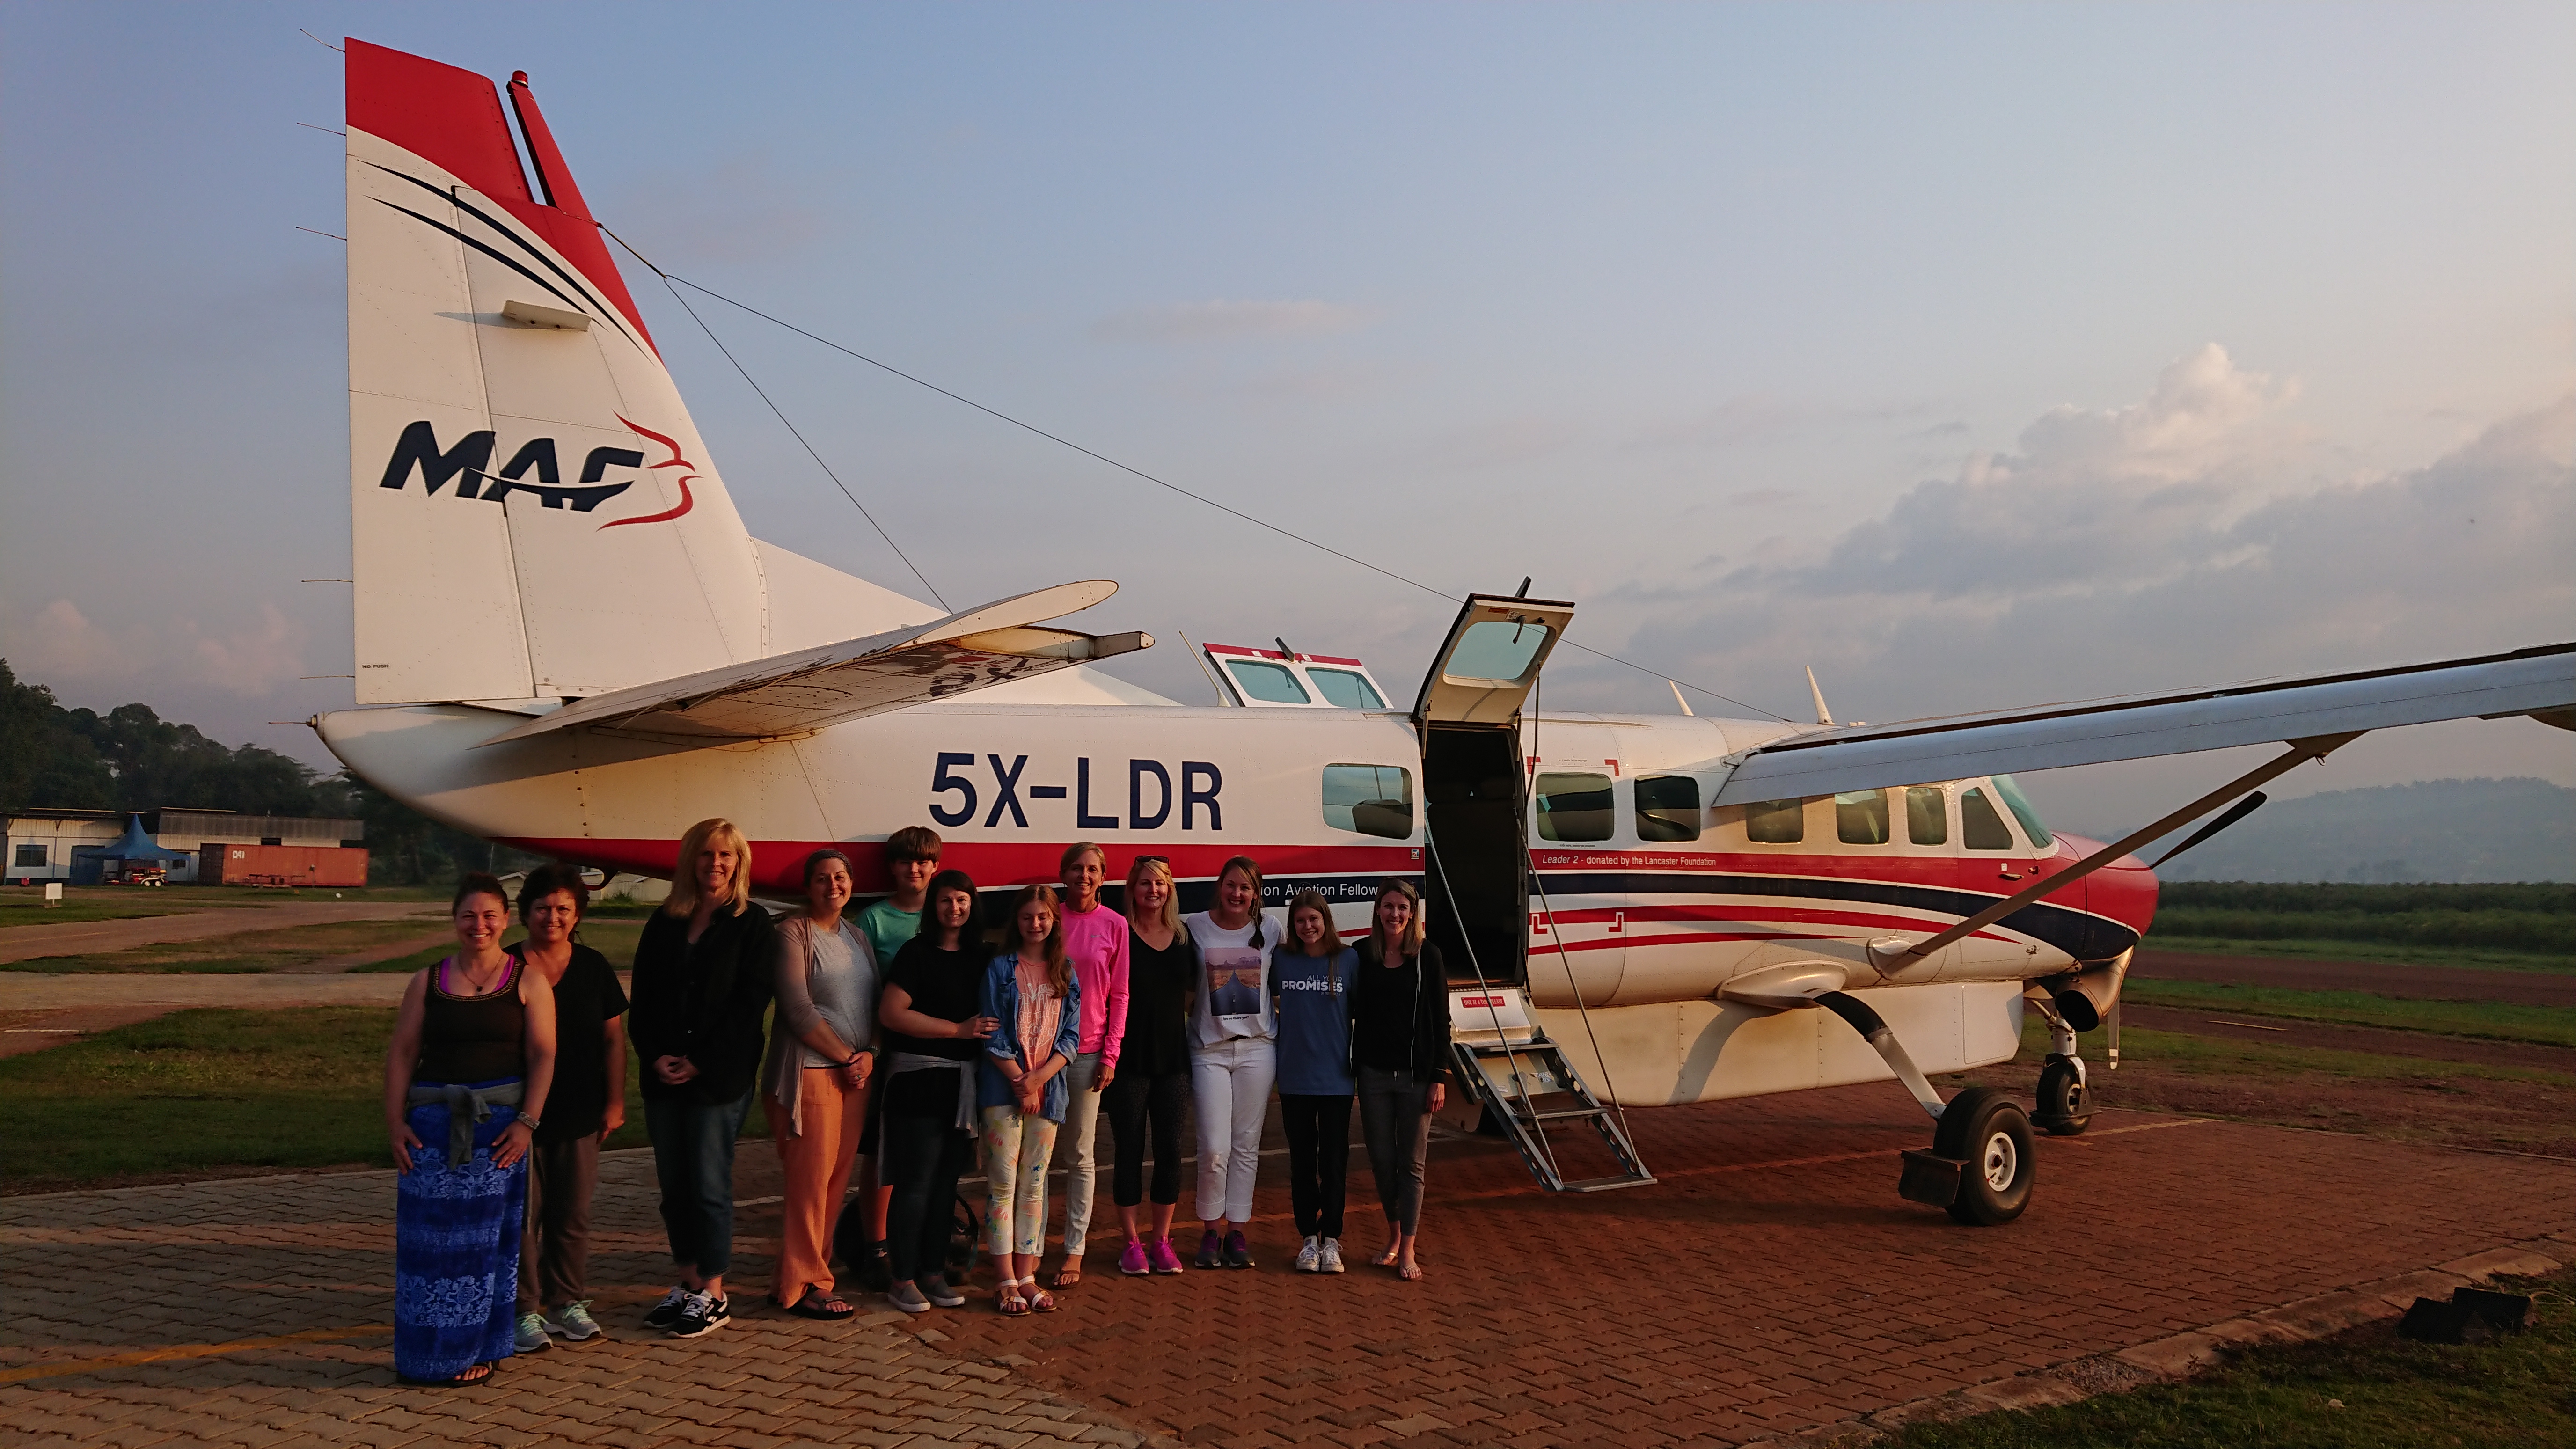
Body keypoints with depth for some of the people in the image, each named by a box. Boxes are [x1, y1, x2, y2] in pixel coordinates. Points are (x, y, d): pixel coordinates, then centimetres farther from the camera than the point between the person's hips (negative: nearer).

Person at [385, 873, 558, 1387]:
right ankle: (430, 1351, 12)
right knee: (430, 1235, 1)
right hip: (434, 1122, 2)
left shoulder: (527, 982, 3)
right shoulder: (428, 983, 9)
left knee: (485, 1238, 4)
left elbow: (542, 1056, -2)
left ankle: (477, 1349, 14)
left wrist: (527, 1122, -11)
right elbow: (402, 1053, 6)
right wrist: (395, 1119, -4)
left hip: (499, 1124, -2)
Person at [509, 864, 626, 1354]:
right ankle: (526, 1310, 11)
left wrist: (615, 1101, 5)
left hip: (578, 1115, 2)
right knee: (523, 1214, 1)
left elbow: (613, 1038, 9)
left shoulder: (593, 968, 5)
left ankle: (568, 1302, 21)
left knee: (573, 1215, 9)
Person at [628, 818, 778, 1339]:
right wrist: (655, 1056, -7)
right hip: (664, 1077, 5)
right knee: (674, 1185, 9)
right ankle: (688, 1283, 22)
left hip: (720, 1078, -5)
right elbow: (643, 999, 7)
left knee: (710, 1187, -2)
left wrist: (700, 1062, -13)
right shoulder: (664, 924, 10)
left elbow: (749, 1004, -8)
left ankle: (713, 1295, 8)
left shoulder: (753, 925, -2)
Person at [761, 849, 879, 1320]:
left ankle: (812, 1268, 16)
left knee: (837, 1176, 7)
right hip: (810, 1071, -7)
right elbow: (798, 1009, -12)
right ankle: (801, 1286, 4)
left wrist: (870, 1053, -2)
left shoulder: (857, 936, 16)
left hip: (855, 1072, 7)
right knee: (810, 1179, -5)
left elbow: (876, 1002, 16)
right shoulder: (793, 932, -5)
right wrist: (847, 1057, -9)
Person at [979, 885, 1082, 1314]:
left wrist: (1039, 1076, -10)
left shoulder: (1066, 973, 9)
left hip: (1048, 1089, 3)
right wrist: (1020, 1082, -11)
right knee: (1002, 1184, -2)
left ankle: (1027, 1276, 12)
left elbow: (1071, 1036, 4)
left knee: (1034, 1184, 7)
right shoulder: (1000, 969, 0)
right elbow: (992, 1036, -4)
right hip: (1003, 1088, -3)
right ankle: (1007, 1281, 1)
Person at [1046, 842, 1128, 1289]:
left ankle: (1074, 1250, 12)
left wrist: (1111, 1054, -2)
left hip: (1088, 1050, -1)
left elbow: (1119, 995, 3)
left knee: (1079, 1153, 4)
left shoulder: (1114, 925, 1)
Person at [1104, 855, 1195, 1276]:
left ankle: (1161, 1241, 17)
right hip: (1130, 1057, -4)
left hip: (1173, 1057, 4)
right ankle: (1132, 1242, 14)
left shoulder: (1183, 937, 8)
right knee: (1130, 1149, 3)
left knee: (1170, 1148, 5)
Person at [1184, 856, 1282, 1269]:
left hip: (1257, 1046, 2)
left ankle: (1237, 1231, 17)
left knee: (1247, 1146, 6)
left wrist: (1284, 1040, 8)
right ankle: (1210, 1231, 12)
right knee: (1215, 1149, -6)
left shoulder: (1269, 930, 5)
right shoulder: (1193, 927, -2)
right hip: (1209, 1048, -2)